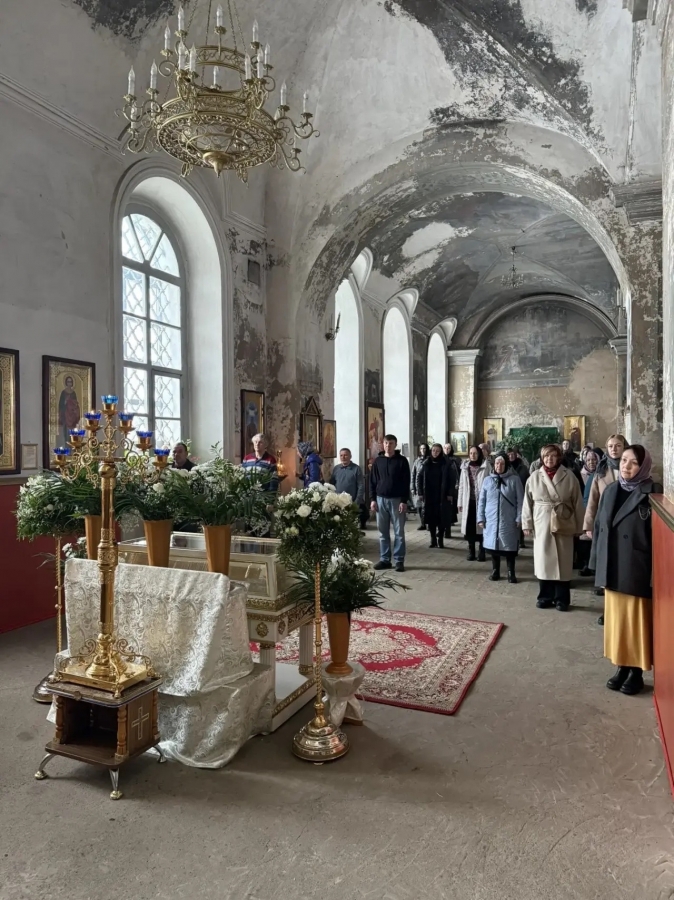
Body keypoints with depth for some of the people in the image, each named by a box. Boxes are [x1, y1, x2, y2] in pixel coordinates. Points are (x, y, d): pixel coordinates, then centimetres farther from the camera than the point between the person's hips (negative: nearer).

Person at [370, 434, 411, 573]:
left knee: (399, 532, 1)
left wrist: (404, 501, -12)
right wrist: (373, 499, 1)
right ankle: (385, 559, 16)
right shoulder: (378, 461, 7)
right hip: (381, 499, 3)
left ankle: (399, 560, 7)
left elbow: (406, 482, -5)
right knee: (383, 532, 8)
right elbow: (372, 481, 9)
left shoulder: (402, 461, -2)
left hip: (396, 500, -3)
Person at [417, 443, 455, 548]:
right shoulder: (426, 463, 5)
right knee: (431, 517, 3)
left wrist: (450, 494, -7)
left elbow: (452, 479, -1)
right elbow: (419, 478, 9)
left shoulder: (446, 464, -2)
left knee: (442, 518, 1)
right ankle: (433, 539, 12)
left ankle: (440, 539, 10)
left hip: (442, 496, -2)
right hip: (429, 496, 2)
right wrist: (421, 492, 2)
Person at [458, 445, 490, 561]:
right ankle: (471, 551, 17)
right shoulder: (465, 467, 8)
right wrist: (460, 502, 8)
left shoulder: (485, 467, -3)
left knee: (480, 525, 1)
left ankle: (481, 551, 12)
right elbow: (461, 486, 10)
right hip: (468, 502, 3)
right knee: (469, 526, 6)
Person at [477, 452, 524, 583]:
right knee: (494, 545, 9)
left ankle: (511, 573, 18)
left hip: (509, 521, -2)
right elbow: (481, 500, 6)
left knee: (509, 547, 4)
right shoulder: (487, 480, 4)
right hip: (491, 520, 2)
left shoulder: (515, 479, -3)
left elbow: (520, 500, -3)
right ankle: (495, 571, 23)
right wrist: (480, 518, 1)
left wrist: (519, 518, -8)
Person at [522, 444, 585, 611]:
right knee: (543, 560, 7)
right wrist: (527, 524, 1)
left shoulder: (569, 476, -2)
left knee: (563, 562, 6)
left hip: (563, 525, -1)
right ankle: (545, 596, 20)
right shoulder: (535, 477, 1)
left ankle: (562, 598, 17)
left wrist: (578, 527, -2)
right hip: (542, 525, 1)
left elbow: (577, 503, 0)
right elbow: (528, 503, 4)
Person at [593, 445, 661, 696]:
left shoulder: (652, 493, -11)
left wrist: (654, 572, -15)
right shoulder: (610, 491, 6)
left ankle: (637, 672, 21)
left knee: (637, 622, 6)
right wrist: (601, 562, 9)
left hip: (637, 570, -5)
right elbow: (599, 527, 11)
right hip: (613, 569, 5)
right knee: (616, 619, 13)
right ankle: (622, 666, 27)